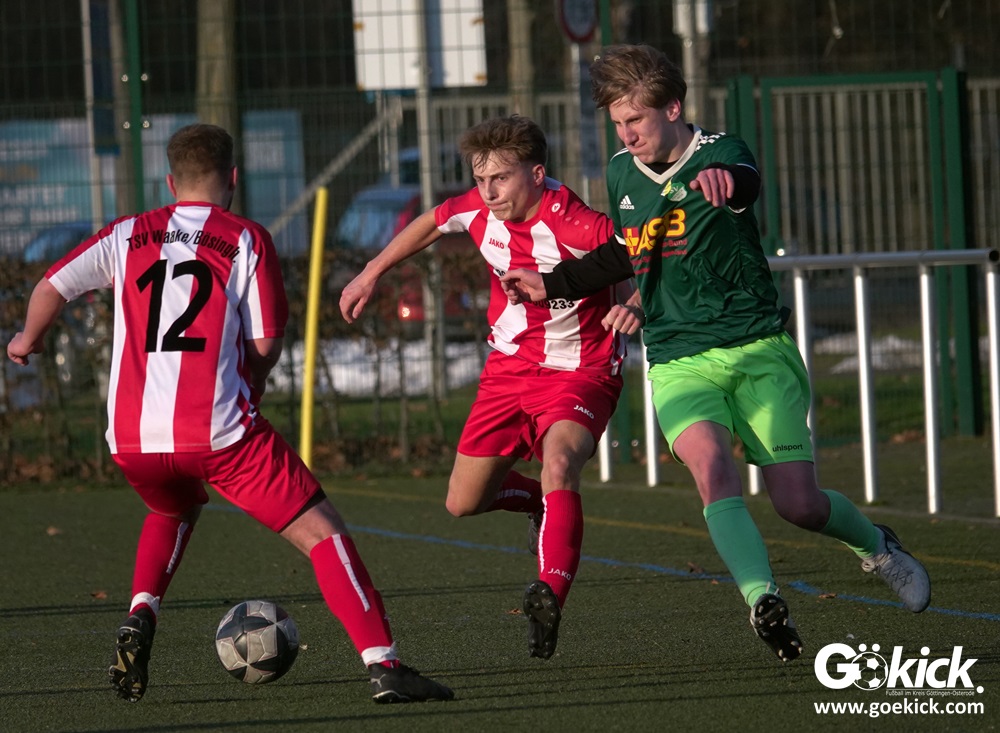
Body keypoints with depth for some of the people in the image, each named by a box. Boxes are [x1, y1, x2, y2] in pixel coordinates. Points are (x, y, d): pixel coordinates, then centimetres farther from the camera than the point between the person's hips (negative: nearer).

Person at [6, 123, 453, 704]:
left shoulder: (129, 236, 14)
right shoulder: (248, 241, 5)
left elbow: (51, 288, 13)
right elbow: (267, 344, 1)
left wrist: (29, 340, 34)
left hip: (131, 438, 4)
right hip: (220, 430, -4)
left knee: (176, 509, 37)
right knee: (323, 532, -1)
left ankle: (140, 619, 15)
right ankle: (383, 665, -15)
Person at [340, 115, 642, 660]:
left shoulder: (571, 223, -27)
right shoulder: (480, 210, -8)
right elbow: (432, 223, 15)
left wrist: (634, 304, -46)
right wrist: (372, 272, 19)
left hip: (579, 372, -7)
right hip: (509, 366, 7)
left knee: (559, 462, -37)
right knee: (463, 502, 8)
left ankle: (551, 593, -44)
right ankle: (542, 505, 39)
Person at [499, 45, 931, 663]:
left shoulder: (719, 154, -10)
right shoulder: (622, 173, 9)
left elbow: (745, 183, -37)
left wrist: (725, 181, -61)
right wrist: (553, 284, 21)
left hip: (758, 350, -3)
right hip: (678, 362, 3)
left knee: (799, 504, -6)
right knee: (712, 465, -28)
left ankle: (878, 547, 27)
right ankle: (763, 601, -40)